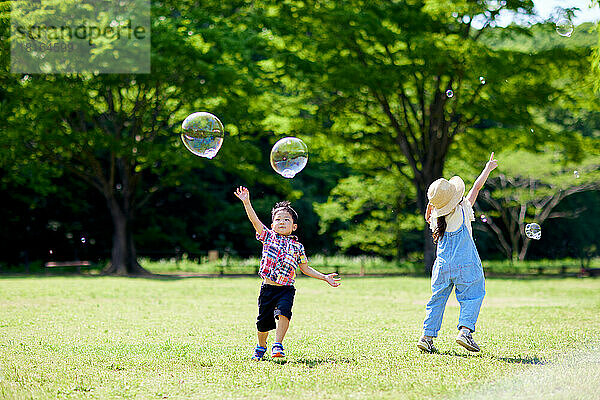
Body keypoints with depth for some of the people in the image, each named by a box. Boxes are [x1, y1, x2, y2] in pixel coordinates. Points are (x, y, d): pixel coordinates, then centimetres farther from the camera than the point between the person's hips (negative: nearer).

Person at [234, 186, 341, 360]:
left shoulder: (297, 246, 7)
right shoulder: (268, 236, 5)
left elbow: (305, 268, 17)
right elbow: (255, 220, -6)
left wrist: (324, 277, 10)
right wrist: (246, 202, -19)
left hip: (286, 289, 0)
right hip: (268, 287, 0)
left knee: (283, 312, -26)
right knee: (263, 320, 7)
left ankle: (278, 345, -22)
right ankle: (261, 347, 33)